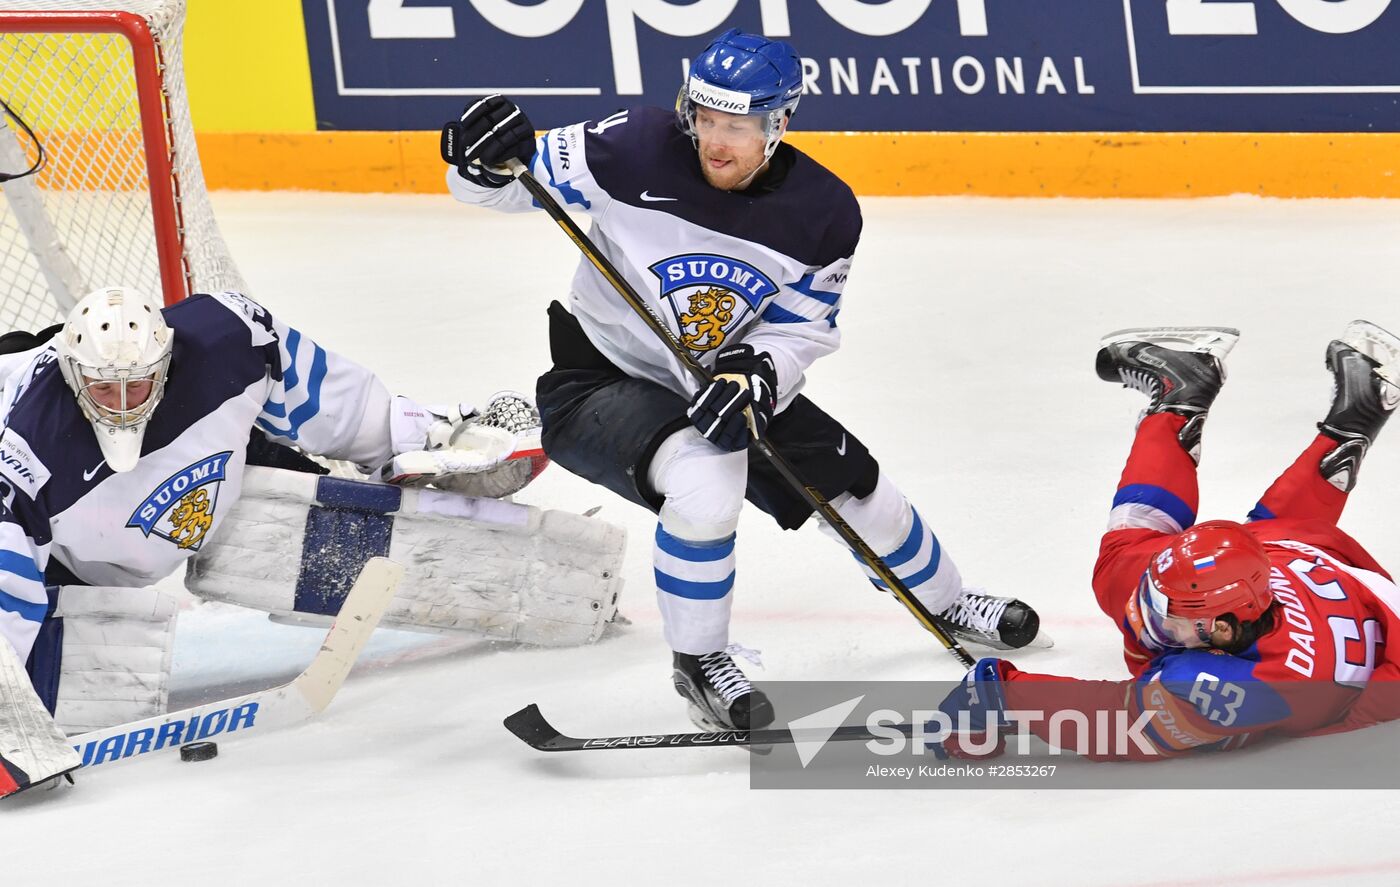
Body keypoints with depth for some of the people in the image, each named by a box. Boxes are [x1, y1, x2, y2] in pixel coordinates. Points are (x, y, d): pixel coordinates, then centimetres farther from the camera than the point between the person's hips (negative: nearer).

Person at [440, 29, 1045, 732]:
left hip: (723, 383, 5)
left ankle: (946, 604, 42)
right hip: (598, 380, -5)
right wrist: (485, 166, -37)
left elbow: (800, 329, -3)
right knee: (705, 483, -33)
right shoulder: (635, 149, -23)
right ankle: (698, 662, -10)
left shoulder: (823, 215, -12)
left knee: (854, 483, 9)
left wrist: (756, 376, -24)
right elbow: (531, 177, -14)